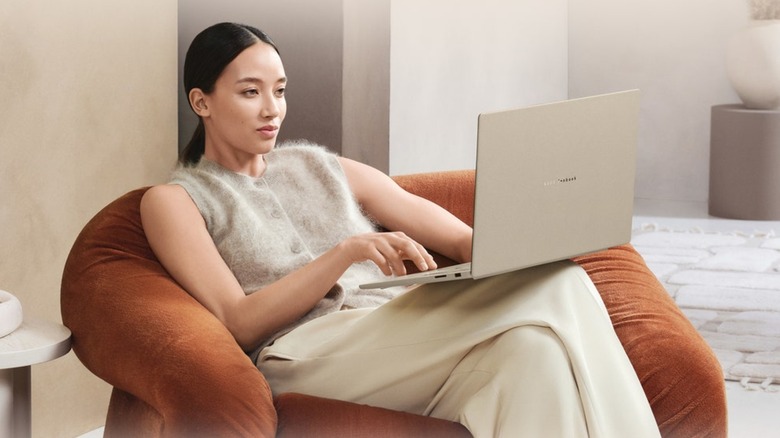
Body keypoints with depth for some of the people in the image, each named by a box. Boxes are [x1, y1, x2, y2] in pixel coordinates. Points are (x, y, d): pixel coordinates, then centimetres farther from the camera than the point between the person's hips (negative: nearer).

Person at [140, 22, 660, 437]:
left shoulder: (323, 168, 26)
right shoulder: (175, 200, 14)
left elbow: (461, 240, 18)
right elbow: (239, 322, -2)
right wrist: (346, 253, -15)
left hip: (410, 339, 5)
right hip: (310, 358, -5)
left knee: (533, 345, -35)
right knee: (552, 293, -30)